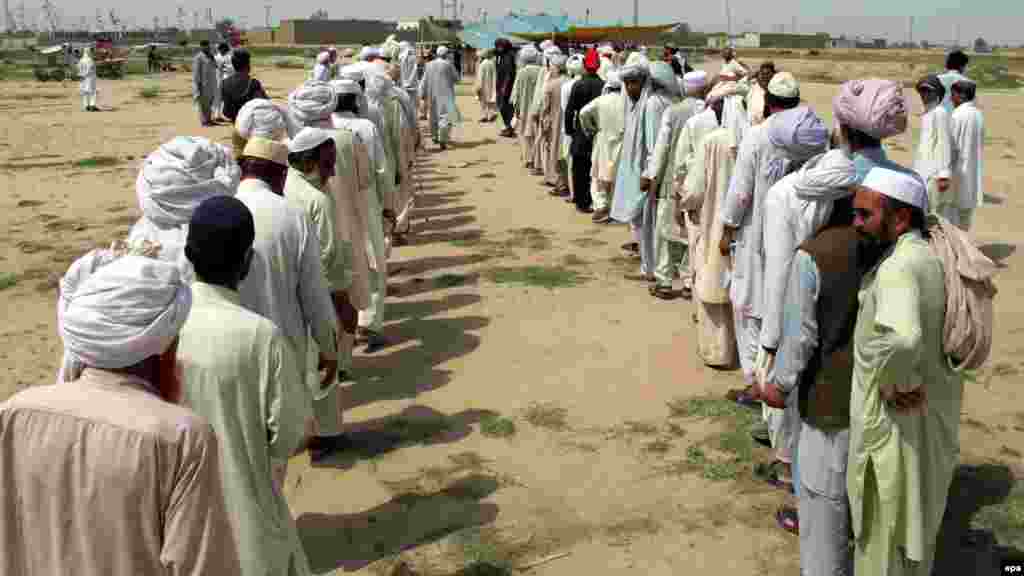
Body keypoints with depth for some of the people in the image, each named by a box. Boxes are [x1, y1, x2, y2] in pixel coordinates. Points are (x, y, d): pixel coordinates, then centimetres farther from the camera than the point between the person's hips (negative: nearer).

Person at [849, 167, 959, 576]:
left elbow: (899, 339, -47)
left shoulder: (899, 267, -29)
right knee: (914, 509, 28)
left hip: (898, 417, -8)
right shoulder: (932, 254, -1)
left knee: (886, 519, 12)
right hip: (931, 407, 9)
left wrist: (893, 383, -29)